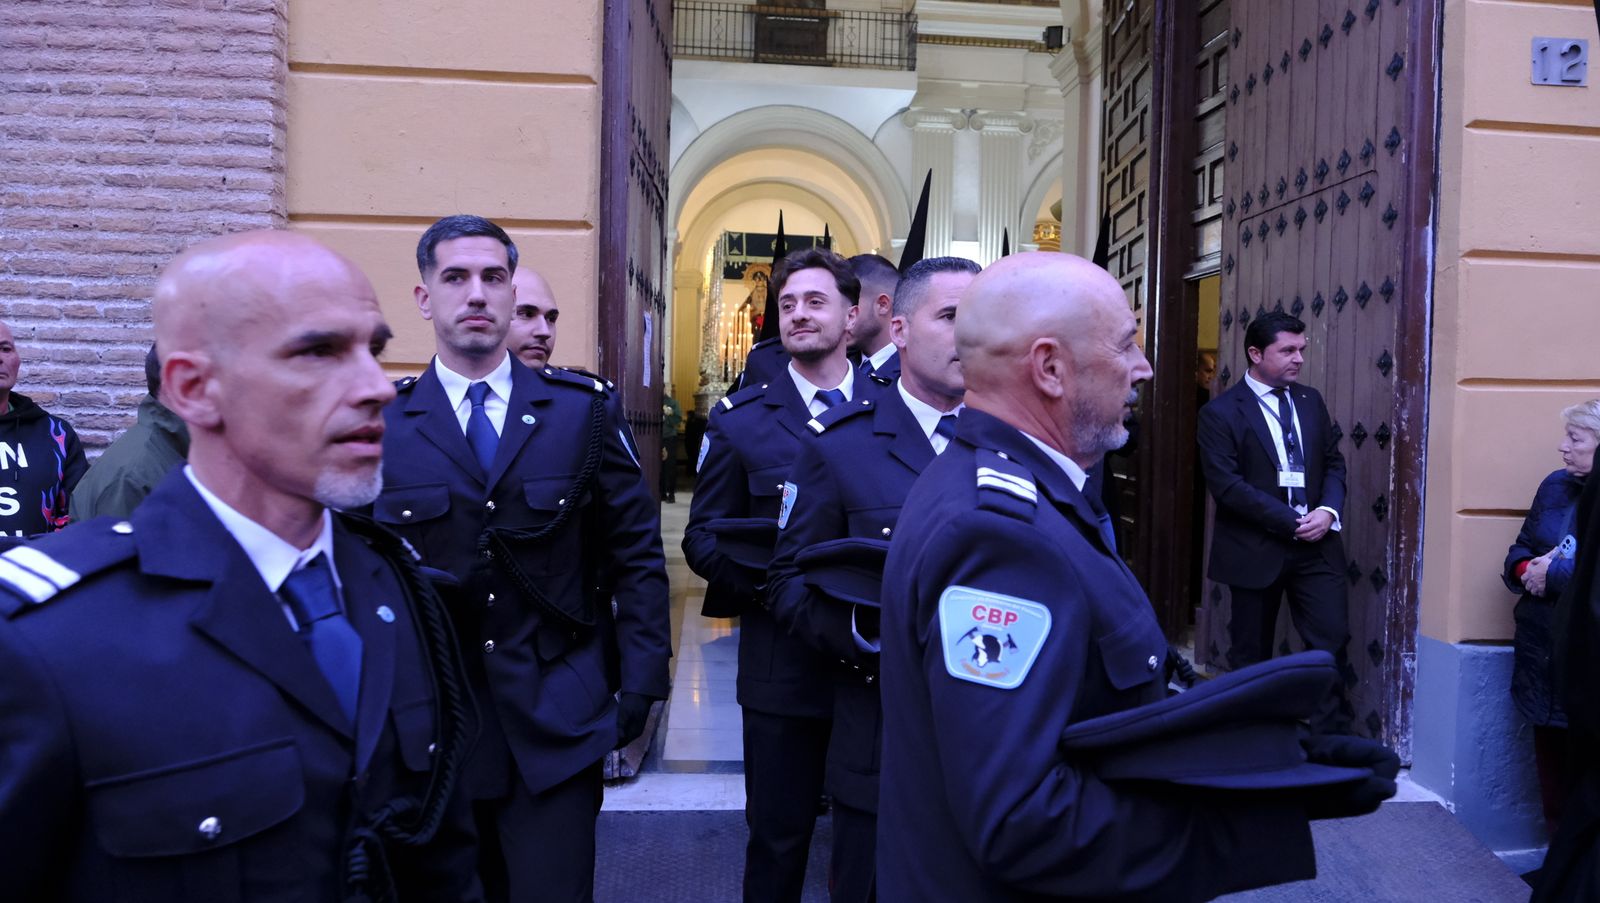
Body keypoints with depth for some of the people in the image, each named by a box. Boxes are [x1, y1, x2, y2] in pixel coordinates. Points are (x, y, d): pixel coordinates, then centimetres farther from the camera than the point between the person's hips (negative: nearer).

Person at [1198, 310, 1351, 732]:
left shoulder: (1311, 401, 11)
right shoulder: (1220, 412, -7)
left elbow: (1334, 462, 13)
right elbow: (1225, 483, -14)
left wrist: (1328, 511, -7)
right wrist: (1290, 521, -16)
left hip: (1316, 544, 4)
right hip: (1255, 550, -4)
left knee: (1332, 638, -3)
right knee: (1251, 653, 8)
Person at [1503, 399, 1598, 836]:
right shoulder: (1556, 485, 9)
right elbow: (1519, 551, 16)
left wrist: (1555, 572, -17)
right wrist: (1528, 570, -4)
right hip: (1541, 650, 6)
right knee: (1551, 756, 14)